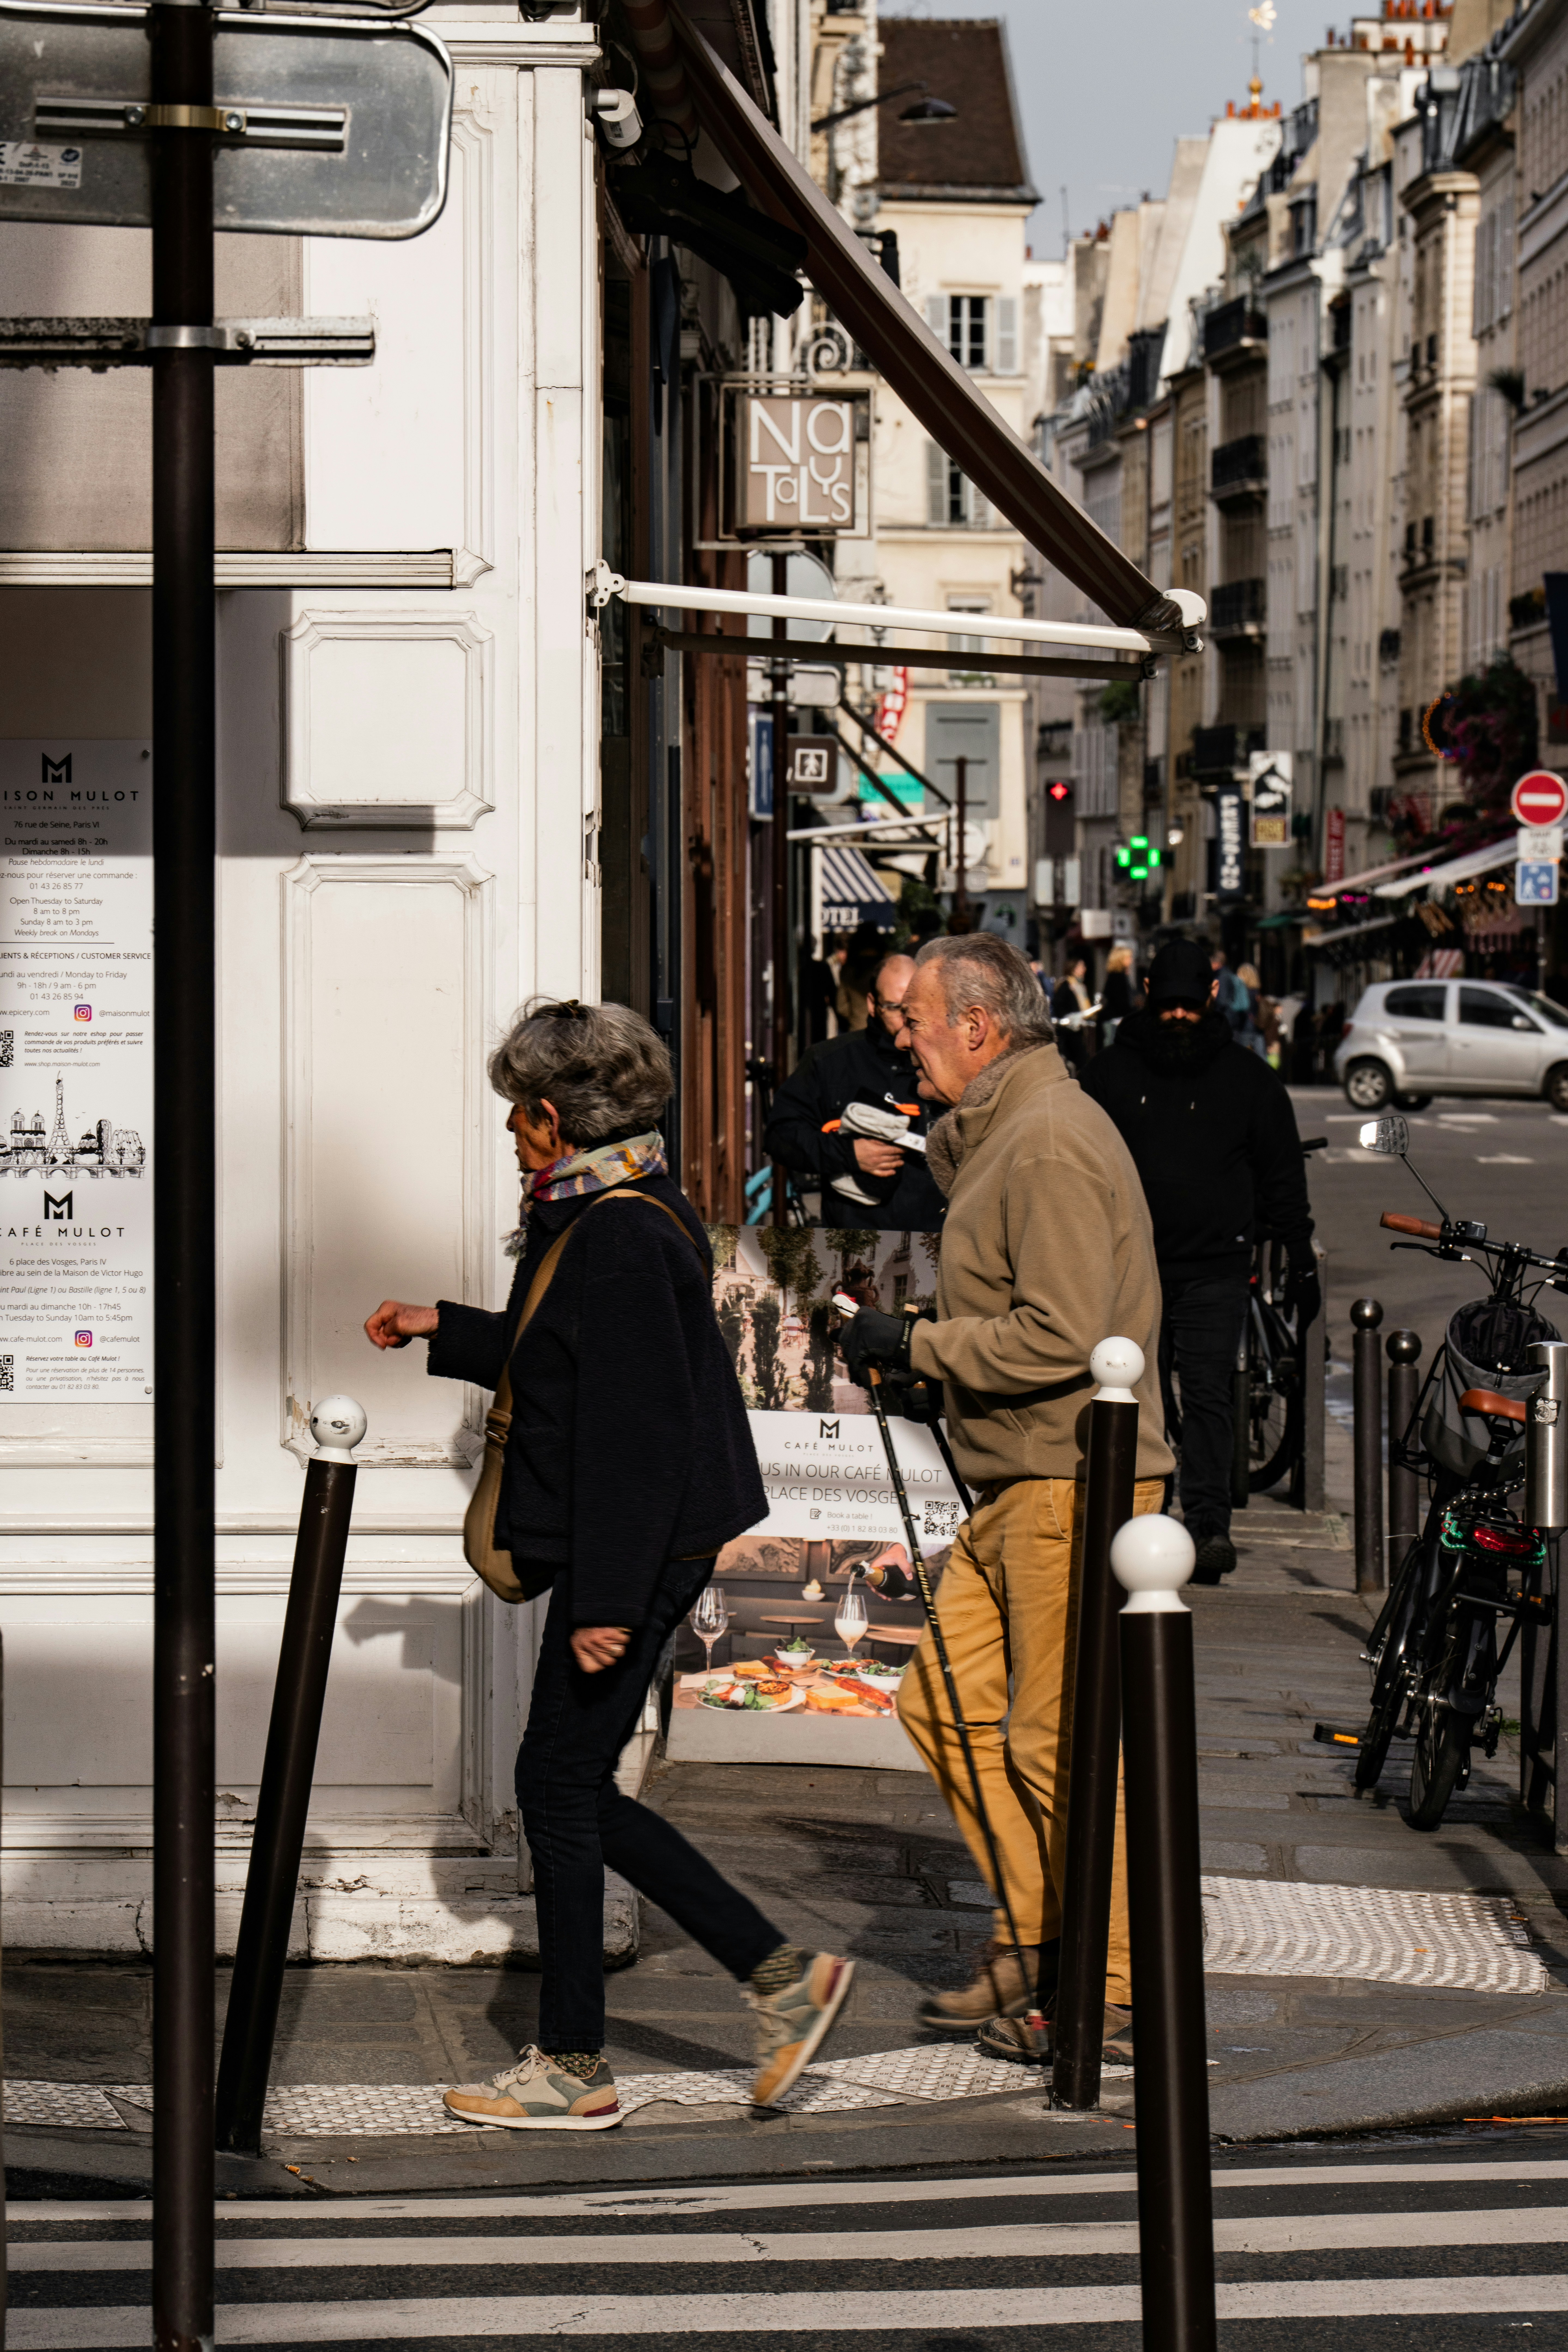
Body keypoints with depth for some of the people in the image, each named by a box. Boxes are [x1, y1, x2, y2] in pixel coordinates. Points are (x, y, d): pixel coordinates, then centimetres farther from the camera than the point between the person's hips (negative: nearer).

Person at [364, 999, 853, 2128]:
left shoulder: (619, 1239, -19)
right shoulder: (606, 1215, 12)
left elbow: (629, 1425, -22)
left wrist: (606, 1599, -22)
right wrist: (443, 1331, 35)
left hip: (635, 1553, -10)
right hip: (647, 1551, 10)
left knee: (560, 1786, -2)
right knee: (579, 1791, 13)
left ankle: (575, 2068, 7)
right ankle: (782, 1973, 15)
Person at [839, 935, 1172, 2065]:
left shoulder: (1051, 1138, -17)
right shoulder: (1000, 1131, 16)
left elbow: (1059, 1336, -24)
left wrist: (915, 1346, -15)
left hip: (1074, 1484, -11)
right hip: (1020, 1483, 11)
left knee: (1056, 1741, -5)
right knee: (944, 1702, 11)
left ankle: (1117, 1992, 3)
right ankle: (1036, 1932, 18)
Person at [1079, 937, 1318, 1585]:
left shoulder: (1248, 1079, 6)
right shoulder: (1114, 1071, 7)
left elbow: (1283, 1180, 11)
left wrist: (1301, 1265, 7)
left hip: (1214, 1269, -2)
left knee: (1207, 1396, -12)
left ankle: (1209, 1526, -18)